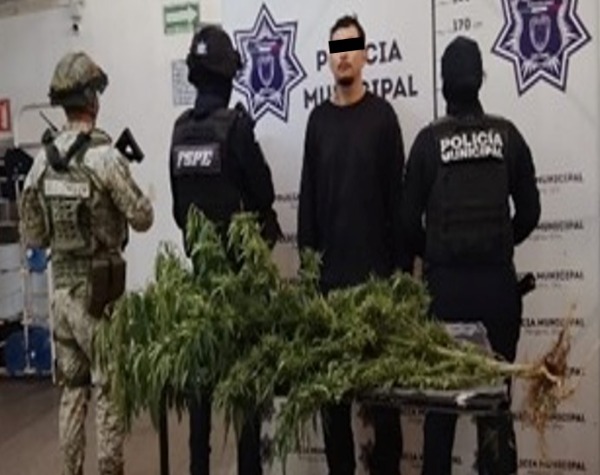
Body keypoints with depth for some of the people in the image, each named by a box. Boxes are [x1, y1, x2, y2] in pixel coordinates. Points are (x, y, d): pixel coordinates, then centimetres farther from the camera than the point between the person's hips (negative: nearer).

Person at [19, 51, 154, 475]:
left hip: (61, 284, 6)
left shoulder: (42, 160, 3)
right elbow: (143, 218, -9)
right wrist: (128, 199, 10)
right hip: (99, 285, -6)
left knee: (72, 388, 16)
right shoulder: (104, 155, -15)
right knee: (109, 389, 3)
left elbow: (32, 235, 7)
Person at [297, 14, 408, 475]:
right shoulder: (319, 118, 10)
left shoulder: (381, 114, -1)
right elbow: (308, 192, 11)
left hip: (375, 264, -4)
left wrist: (401, 264, -6)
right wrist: (307, 253, 6)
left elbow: (397, 194, -4)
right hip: (329, 266, 4)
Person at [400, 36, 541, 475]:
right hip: (497, 281, 1)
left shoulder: (430, 139, -4)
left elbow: (410, 219, -2)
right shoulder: (507, 134, 0)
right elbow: (529, 211, 4)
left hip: (445, 283, -1)